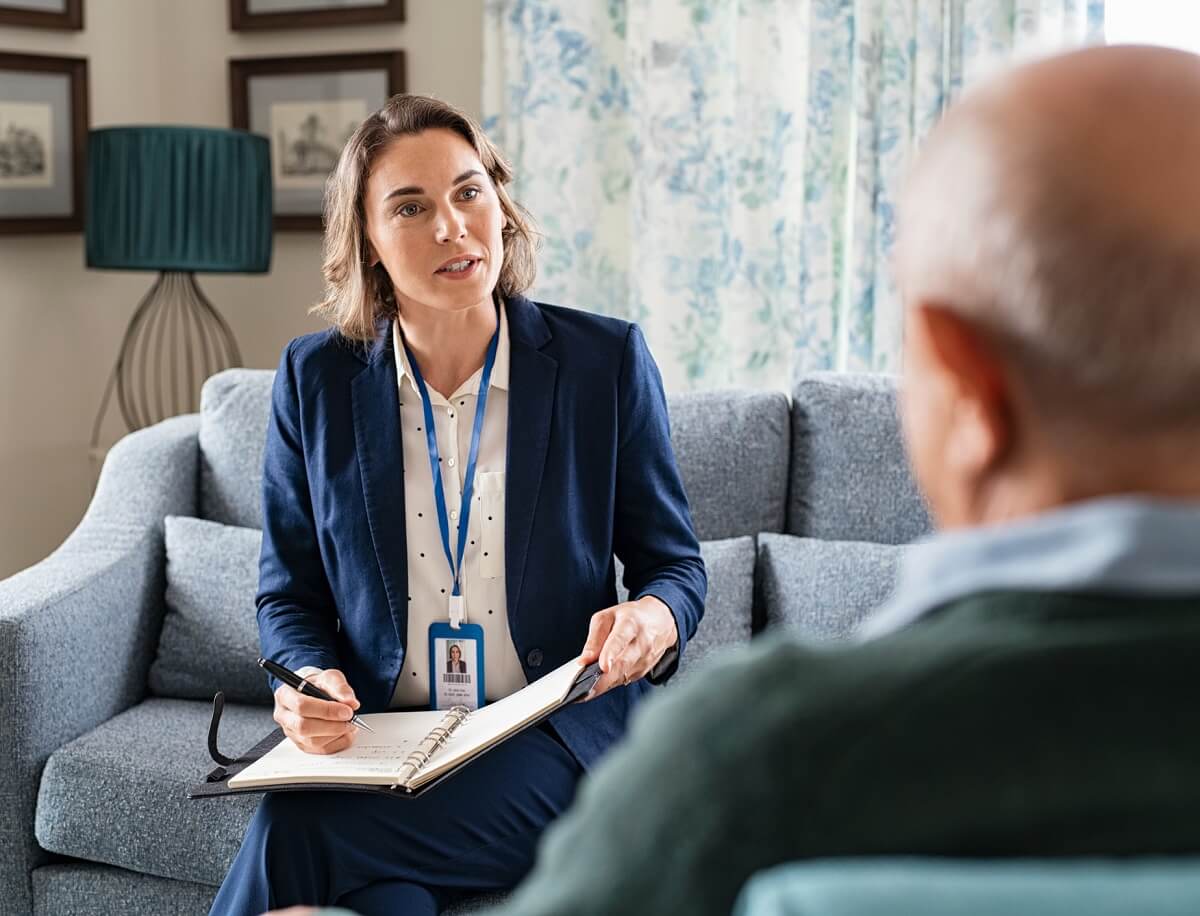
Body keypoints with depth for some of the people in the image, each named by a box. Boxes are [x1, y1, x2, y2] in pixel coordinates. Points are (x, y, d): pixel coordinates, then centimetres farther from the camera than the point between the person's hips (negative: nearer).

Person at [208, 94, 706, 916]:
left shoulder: (606, 361, -2)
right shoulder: (315, 379, 3)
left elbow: (674, 562, 4)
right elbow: (290, 594, 9)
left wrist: (655, 620, -20)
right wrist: (308, 681, -14)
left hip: (552, 749, -2)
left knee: (296, 831, -28)